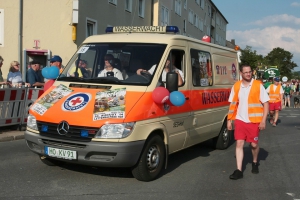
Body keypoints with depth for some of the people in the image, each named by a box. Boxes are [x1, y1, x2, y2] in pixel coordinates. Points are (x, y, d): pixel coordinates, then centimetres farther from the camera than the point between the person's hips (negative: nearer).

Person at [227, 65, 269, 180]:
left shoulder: (258, 85, -6)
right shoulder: (236, 86, 2)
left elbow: (265, 103, -5)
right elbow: (232, 104, 9)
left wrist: (263, 120, -11)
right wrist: (229, 120, 6)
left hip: (254, 121, -2)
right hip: (240, 120, 2)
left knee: (254, 144, 8)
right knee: (239, 143, -3)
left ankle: (255, 163, 37)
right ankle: (239, 171, 0)